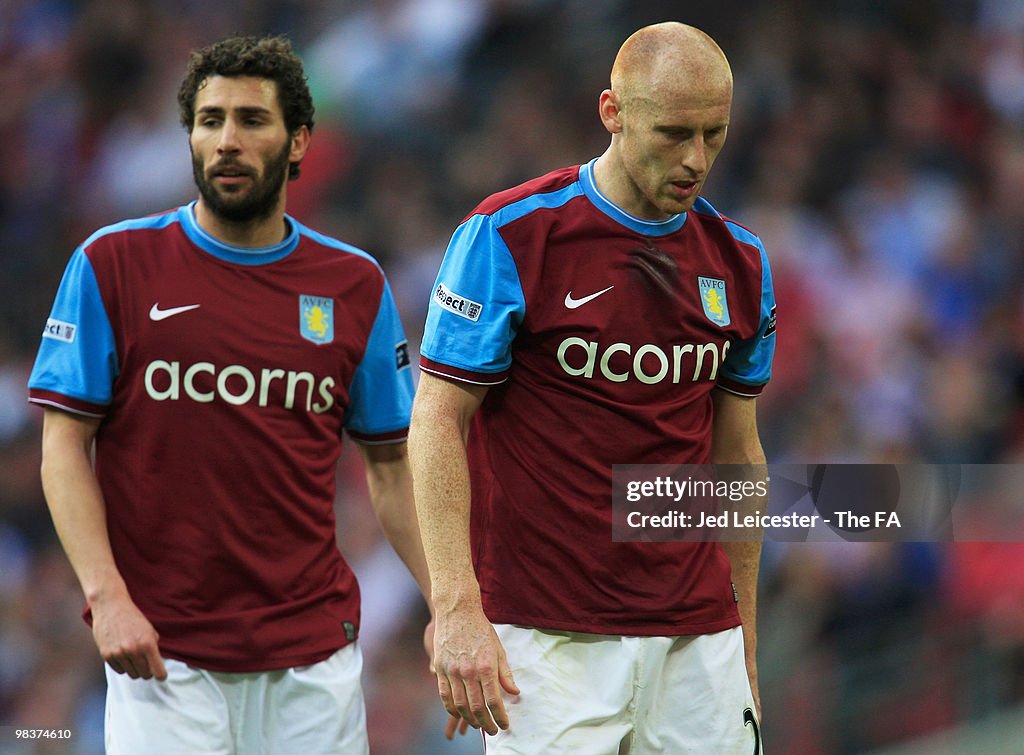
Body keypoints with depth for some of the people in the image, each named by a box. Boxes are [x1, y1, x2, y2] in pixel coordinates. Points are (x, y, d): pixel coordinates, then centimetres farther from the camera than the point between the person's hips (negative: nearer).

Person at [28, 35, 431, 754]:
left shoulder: (356, 285, 7)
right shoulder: (113, 264, 1)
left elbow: (391, 467, 11)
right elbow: (65, 447, -1)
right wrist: (106, 595, -13)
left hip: (313, 654, 2)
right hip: (163, 652, -2)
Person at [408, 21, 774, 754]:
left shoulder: (738, 261, 10)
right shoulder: (508, 236, -6)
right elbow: (438, 423, -6)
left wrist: (745, 644, 17)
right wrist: (457, 609, -15)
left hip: (697, 638, 5)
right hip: (547, 637, -5)